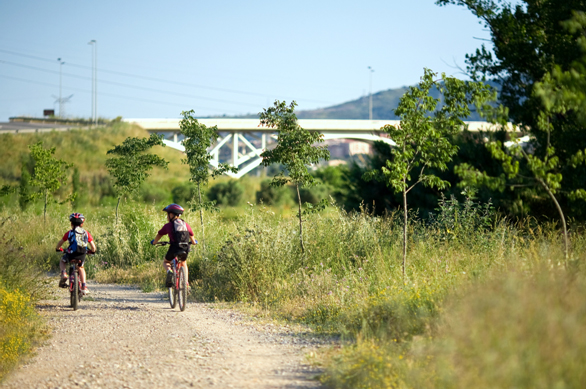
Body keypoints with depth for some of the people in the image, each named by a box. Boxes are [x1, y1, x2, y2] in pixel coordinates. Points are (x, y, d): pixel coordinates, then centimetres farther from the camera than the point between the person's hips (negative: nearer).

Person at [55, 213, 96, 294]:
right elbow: (93, 246, 11)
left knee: (62, 261, 30)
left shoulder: (69, 233, 8)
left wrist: (58, 248, 38)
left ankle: (63, 273, 0)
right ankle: (84, 287, 24)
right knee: (81, 268, 32)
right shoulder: (86, 233, 11)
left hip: (71, 254, -2)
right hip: (82, 255, 2)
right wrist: (92, 251, 33)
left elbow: (60, 243, 17)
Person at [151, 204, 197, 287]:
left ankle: (169, 271, -12)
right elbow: (191, 235, 25)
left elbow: (159, 235, 15)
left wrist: (154, 242, 36)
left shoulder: (168, 226, 4)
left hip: (174, 248, -3)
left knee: (166, 262, 23)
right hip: (185, 249, 3)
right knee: (183, 263, 32)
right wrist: (194, 242, 48)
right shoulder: (186, 225, 14)